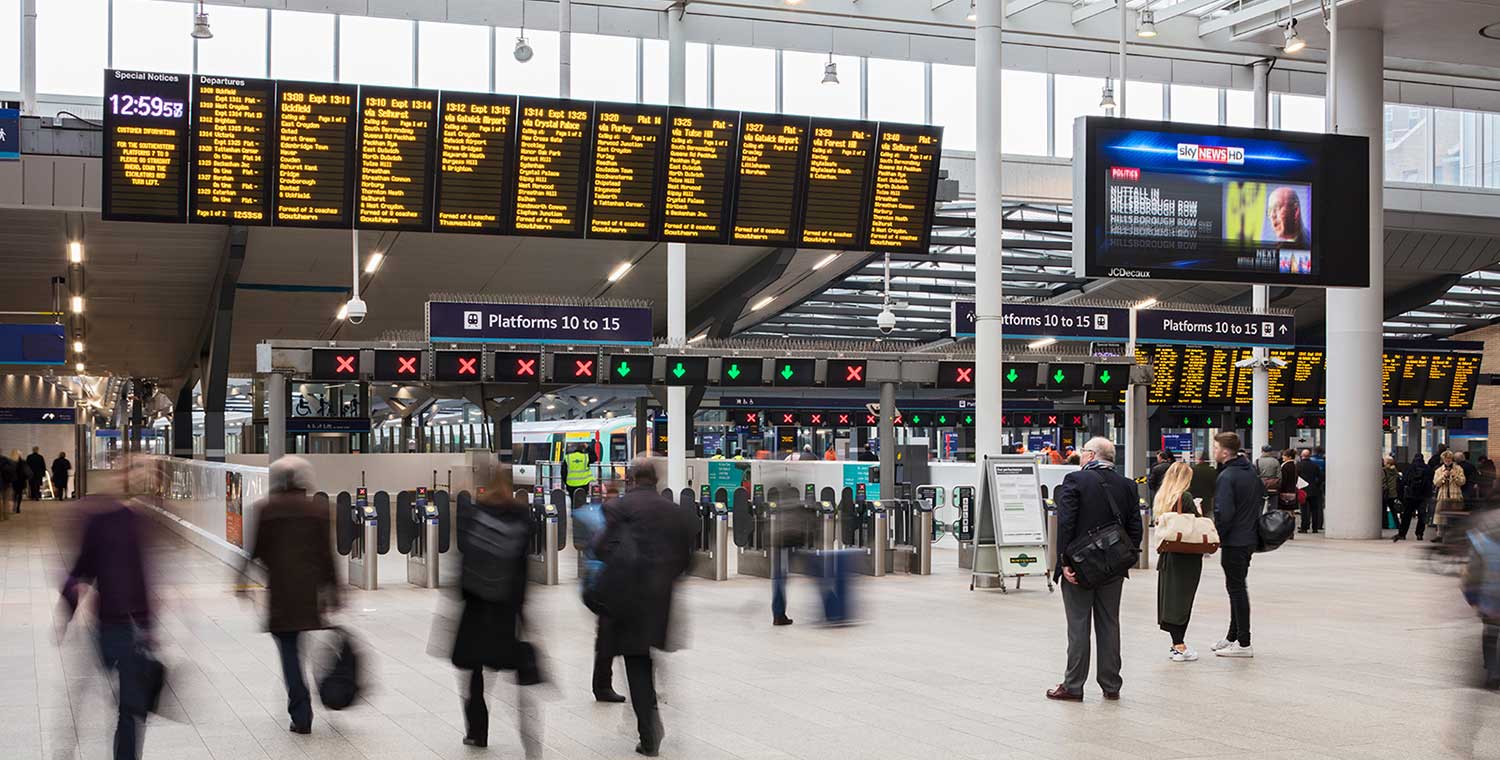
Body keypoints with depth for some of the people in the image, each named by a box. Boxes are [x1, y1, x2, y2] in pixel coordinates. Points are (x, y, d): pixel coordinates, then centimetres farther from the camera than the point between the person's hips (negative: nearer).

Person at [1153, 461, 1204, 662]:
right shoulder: (1185, 498, -13)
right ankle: (1180, 647, -6)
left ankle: (1176, 644, 13)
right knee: (1183, 598, -4)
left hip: (1167, 554, 6)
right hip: (1187, 556, -6)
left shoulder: (1160, 498, 6)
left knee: (1168, 597, 9)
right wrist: (1199, 512, 5)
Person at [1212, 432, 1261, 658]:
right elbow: (1262, 494, 22)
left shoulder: (1227, 476, -19)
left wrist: (1213, 539, -13)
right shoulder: (1250, 470, 9)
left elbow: (1223, 513, -24)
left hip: (1234, 542, -9)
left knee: (1236, 588, -4)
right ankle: (1233, 637, 27)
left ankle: (1243, 644, -1)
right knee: (1238, 587, 17)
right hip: (1250, 537, 9)